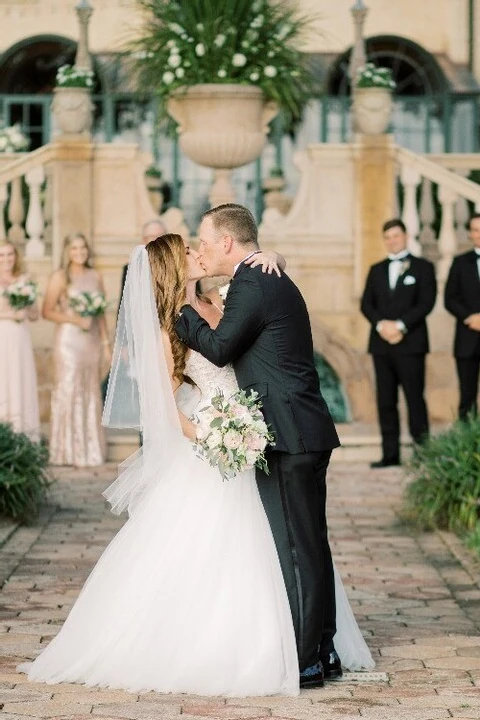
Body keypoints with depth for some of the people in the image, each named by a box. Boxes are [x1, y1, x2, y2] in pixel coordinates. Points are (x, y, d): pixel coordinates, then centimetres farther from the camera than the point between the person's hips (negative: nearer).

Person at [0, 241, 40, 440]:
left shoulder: (24, 280, 12)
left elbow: (35, 314, 14)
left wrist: (24, 313, -6)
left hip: (19, 339, 3)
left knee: (20, 383, 0)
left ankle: (22, 435, 0)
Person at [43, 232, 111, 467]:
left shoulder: (95, 276, 10)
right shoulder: (60, 277, -2)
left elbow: (101, 313, 14)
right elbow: (47, 311, -6)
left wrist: (106, 343, 11)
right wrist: (75, 319, -16)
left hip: (92, 340, 5)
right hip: (68, 340, -5)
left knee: (90, 393, 7)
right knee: (68, 390, -6)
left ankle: (89, 450, 13)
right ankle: (68, 452, -1)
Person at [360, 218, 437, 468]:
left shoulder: (422, 267, 5)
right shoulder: (376, 270, 17)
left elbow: (426, 302, -5)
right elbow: (366, 304, 9)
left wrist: (400, 325, -15)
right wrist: (381, 324, -9)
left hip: (410, 344, -4)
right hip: (381, 344, 4)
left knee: (415, 398, -6)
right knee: (386, 401, 2)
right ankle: (390, 454, 4)